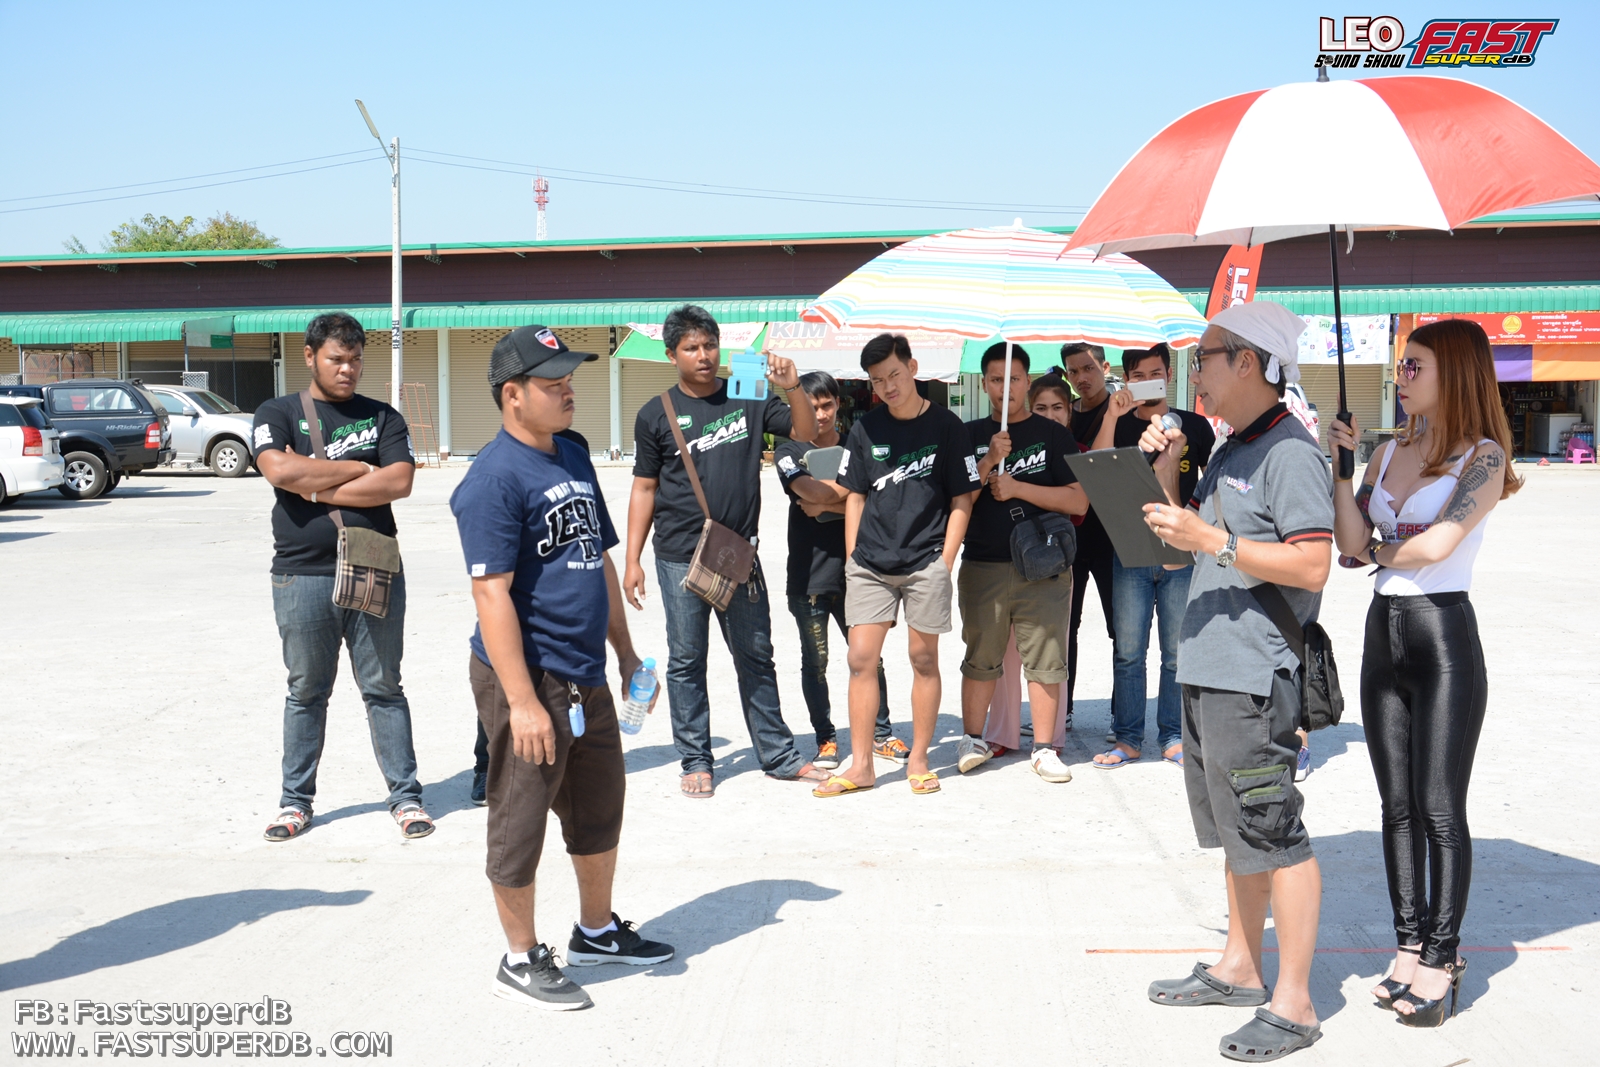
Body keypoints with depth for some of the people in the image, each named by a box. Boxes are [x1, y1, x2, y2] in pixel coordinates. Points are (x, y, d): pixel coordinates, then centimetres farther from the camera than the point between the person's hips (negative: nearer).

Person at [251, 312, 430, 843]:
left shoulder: (382, 416, 9)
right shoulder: (278, 413, 6)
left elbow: (399, 482, -7)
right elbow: (279, 470, -14)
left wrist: (318, 488, -9)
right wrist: (360, 469, -8)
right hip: (303, 576, 0)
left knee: (384, 689, 6)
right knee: (306, 692, 9)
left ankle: (405, 795, 13)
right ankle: (296, 800, 20)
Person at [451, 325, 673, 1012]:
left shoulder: (574, 459, 11)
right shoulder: (494, 479, -17)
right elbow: (492, 594, -21)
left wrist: (625, 651, 19)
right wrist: (521, 701, -24)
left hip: (586, 677, 9)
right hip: (527, 679, -9)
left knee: (601, 810, 21)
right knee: (520, 824, 5)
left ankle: (597, 931, 39)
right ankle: (521, 960, 20)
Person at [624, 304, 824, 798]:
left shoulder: (749, 399, 5)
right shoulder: (656, 415, 2)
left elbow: (806, 433, 2)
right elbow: (644, 488, 5)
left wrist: (792, 388, -17)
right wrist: (632, 561, 1)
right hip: (680, 558, -1)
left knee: (756, 656, 9)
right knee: (686, 661, 5)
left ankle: (778, 755, 18)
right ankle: (695, 762, 15)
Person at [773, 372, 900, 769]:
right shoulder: (789, 452, 3)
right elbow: (811, 490, -16)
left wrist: (826, 505, -13)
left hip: (852, 570, 1)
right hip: (808, 575, -1)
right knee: (815, 662, 5)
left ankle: (880, 733, 18)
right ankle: (826, 740, 18)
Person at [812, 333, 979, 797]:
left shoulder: (946, 427, -1)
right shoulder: (866, 428, 8)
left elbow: (962, 499, 1)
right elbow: (855, 497, 12)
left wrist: (945, 562, -5)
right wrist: (851, 559, 6)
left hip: (925, 563, -2)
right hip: (870, 564, 3)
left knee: (924, 659, 4)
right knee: (861, 659, -1)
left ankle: (919, 760, 16)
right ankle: (860, 765, 6)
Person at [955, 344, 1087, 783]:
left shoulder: (1053, 435, 5)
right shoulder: (971, 435, 11)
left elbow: (1079, 501, -3)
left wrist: (1018, 487, -11)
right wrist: (990, 460, -11)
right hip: (982, 566, 1)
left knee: (1044, 659, 0)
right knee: (981, 656, 6)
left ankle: (1045, 748, 9)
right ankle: (973, 740, 19)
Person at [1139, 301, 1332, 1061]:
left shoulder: (1290, 452, -14)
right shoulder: (1230, 452, 16)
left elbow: (1312, 566, -22)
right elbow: (1191, 534, 23)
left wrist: (1211, 541, -22)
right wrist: (1167, 473, 8)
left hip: (1255, 677, -10)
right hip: (1208, 670, 10)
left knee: (1274, 835, -4)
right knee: (1237, 833, 18)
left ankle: (1293, 1005, 4)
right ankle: (1240, 969, 31)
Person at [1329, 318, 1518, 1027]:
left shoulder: (1484, 456, -6)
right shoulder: (1390, 452, 13)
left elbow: (1437, 543, -18)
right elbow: (1353, 543, 6)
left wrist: (1379, 552, 0)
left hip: (1444, 636, -7)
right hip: (1384, 631, 7)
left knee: (1440, 810, -2)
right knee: (1397, 804, 10)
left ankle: (1442, 959, 7)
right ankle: (1410, 947, 20)